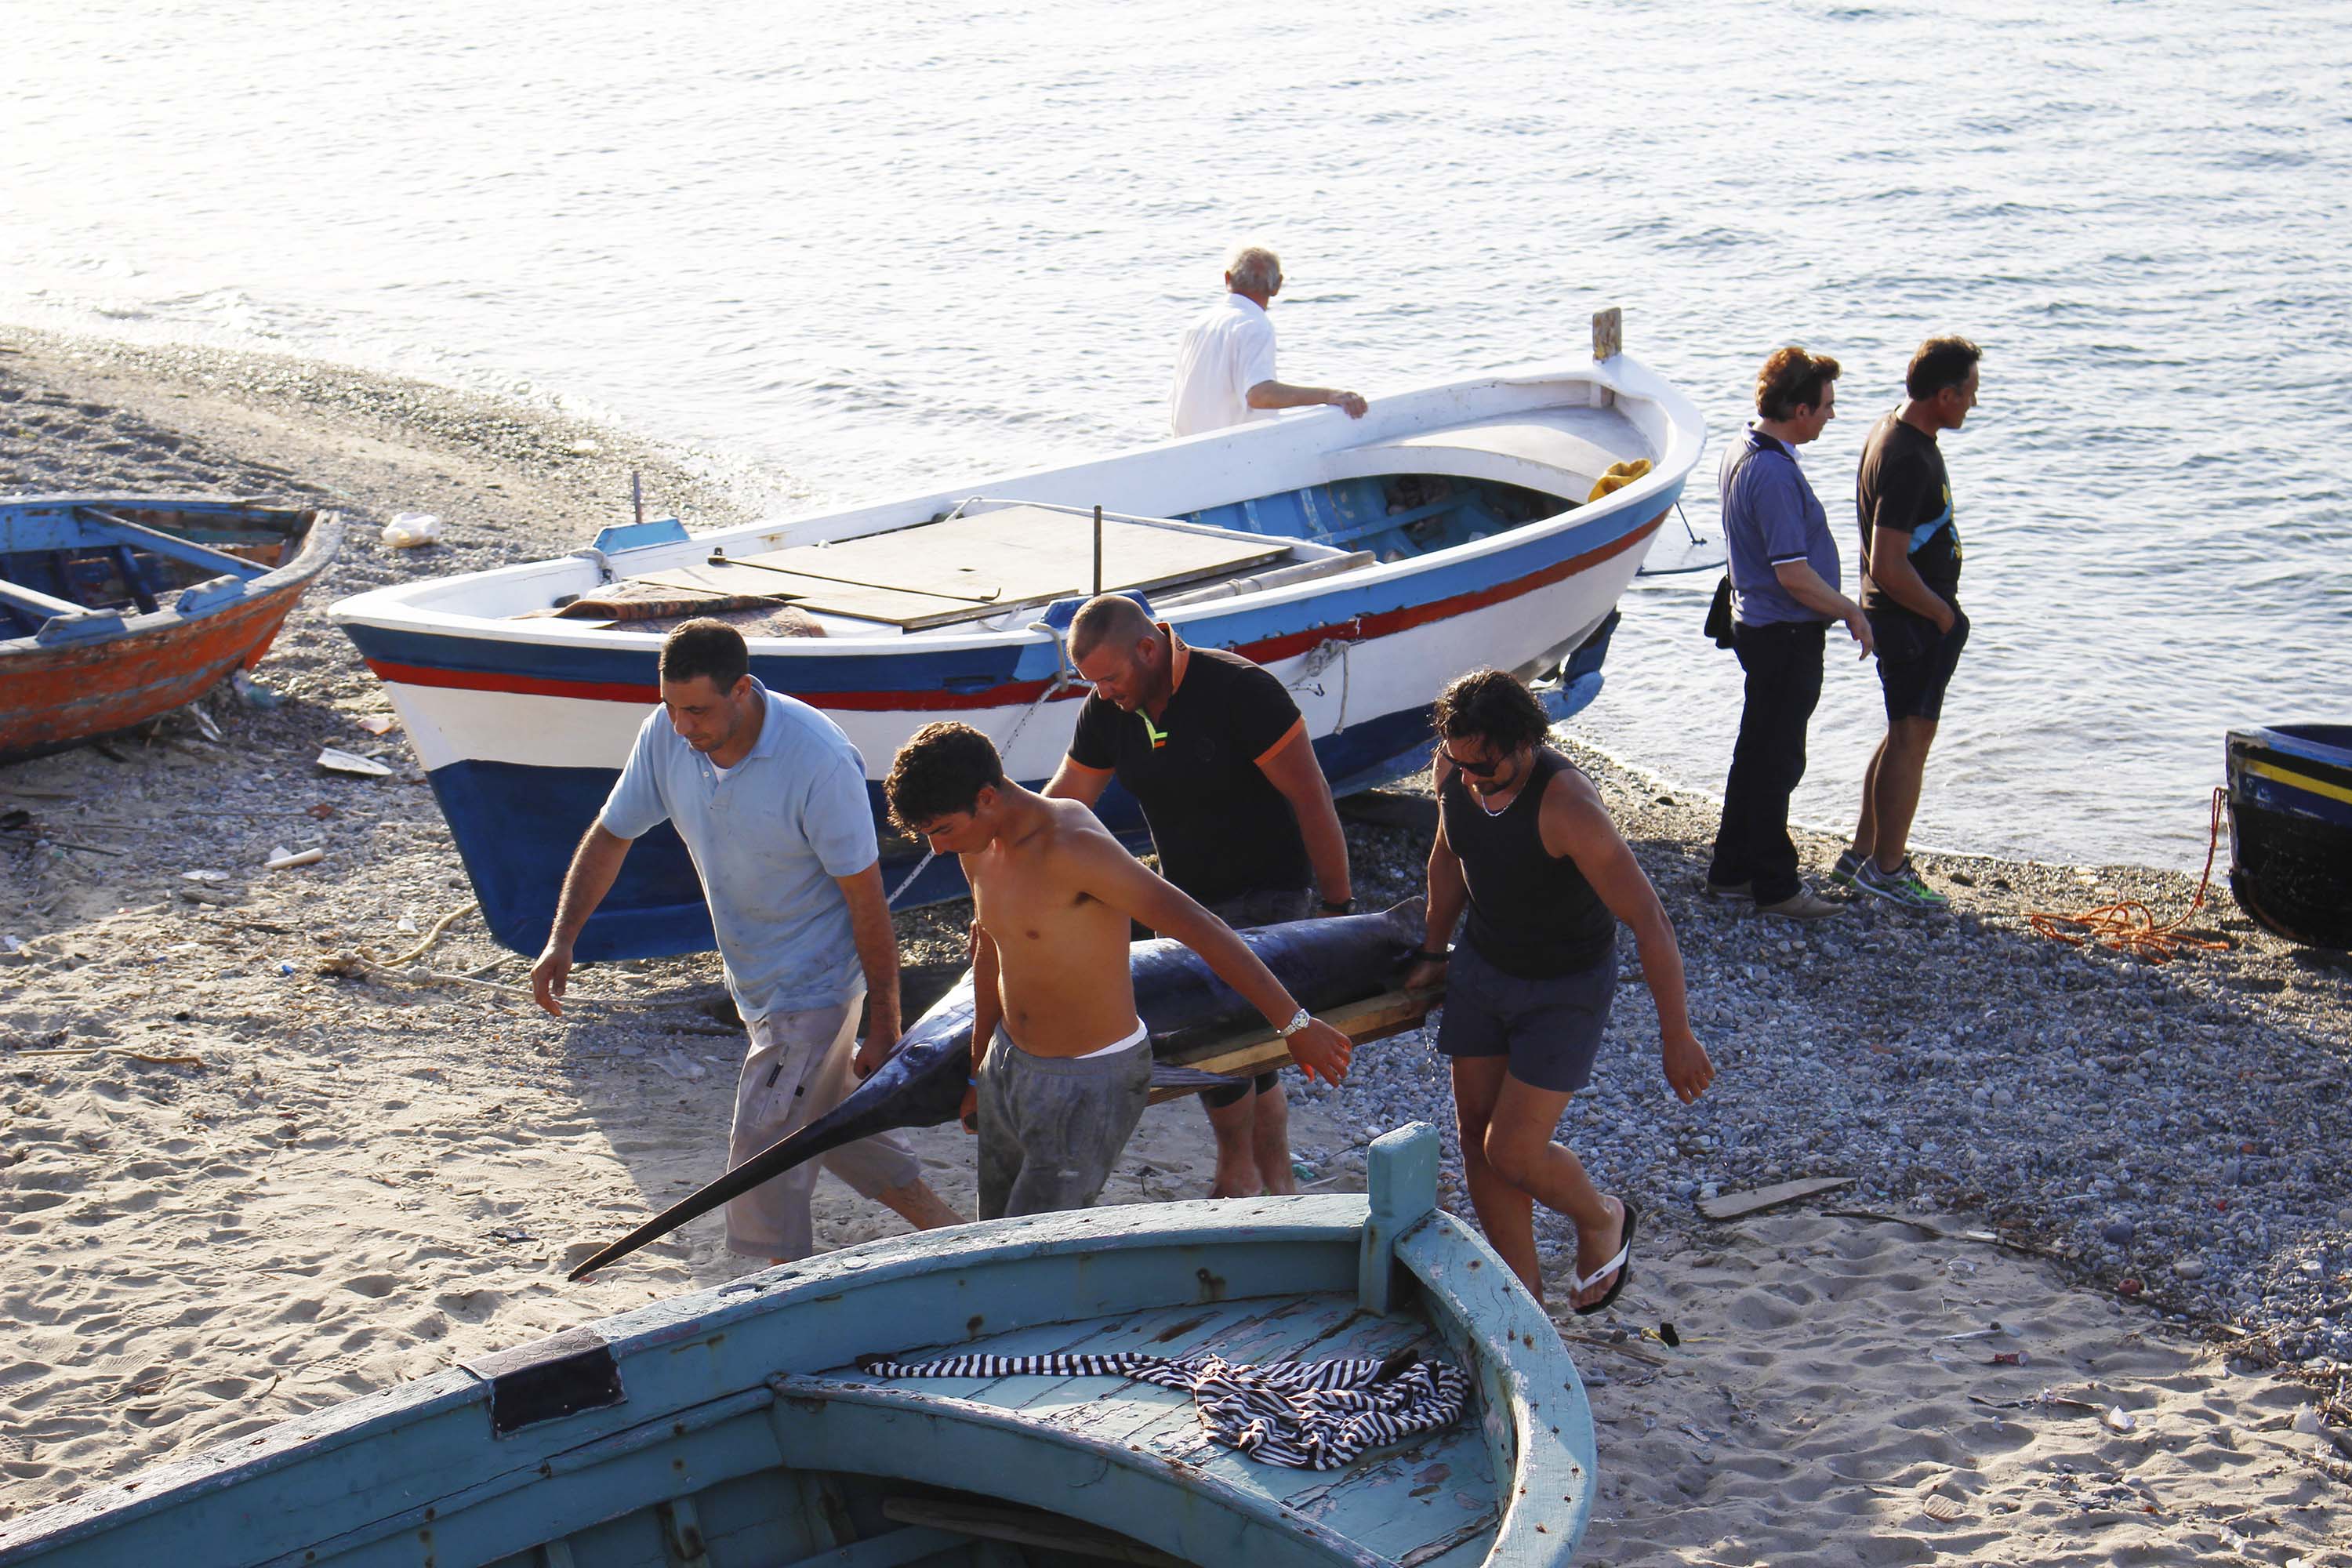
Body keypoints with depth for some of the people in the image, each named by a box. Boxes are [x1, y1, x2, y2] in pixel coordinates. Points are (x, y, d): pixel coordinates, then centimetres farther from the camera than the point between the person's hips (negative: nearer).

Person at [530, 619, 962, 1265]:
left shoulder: (819, 762, -29)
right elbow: (610, 835, 2)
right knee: (822, 1124, 22)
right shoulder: (665, 737, -11)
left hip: (814, 982, -8)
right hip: (755, 981, 8)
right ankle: (947, 1232, 38)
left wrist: (884, 1029, -18)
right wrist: (561, 940, -12)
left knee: (763, 1155, -7)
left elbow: (867, 902, -22)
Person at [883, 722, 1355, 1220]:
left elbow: (1200, 928, -28)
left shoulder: (1074, 848, -28)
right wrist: (979, 1069, 28)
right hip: (1010, 1067, 9)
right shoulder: (979, 847, -1)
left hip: (1091, 1086, -9)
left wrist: (1294, 1024, -26)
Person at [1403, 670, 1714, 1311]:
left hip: (1566, 986, -6)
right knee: (1476, 1132, 6)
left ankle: (1602, 1220, 24)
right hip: (1483, 964, 6)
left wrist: (1677, 1038, -24)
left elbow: (1648, 921, -28)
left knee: (1511, 1152, -8)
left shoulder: (1567, 806, -33)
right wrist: (1435, 951, 18)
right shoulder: (1453, 769, -13)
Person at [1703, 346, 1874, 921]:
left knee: (1757, 754, 19)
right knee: (1777, 761, 1)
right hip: (1785, 636, -10)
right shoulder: (1774, 472, -25)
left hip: (1759, 626, 10)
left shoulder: (1742, 452, 7)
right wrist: (1850, 611, -11)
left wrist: (1838, 606, 21)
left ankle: (1732, 869, 29)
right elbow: (1793, 575, -25)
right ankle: (1775, 886, 11)